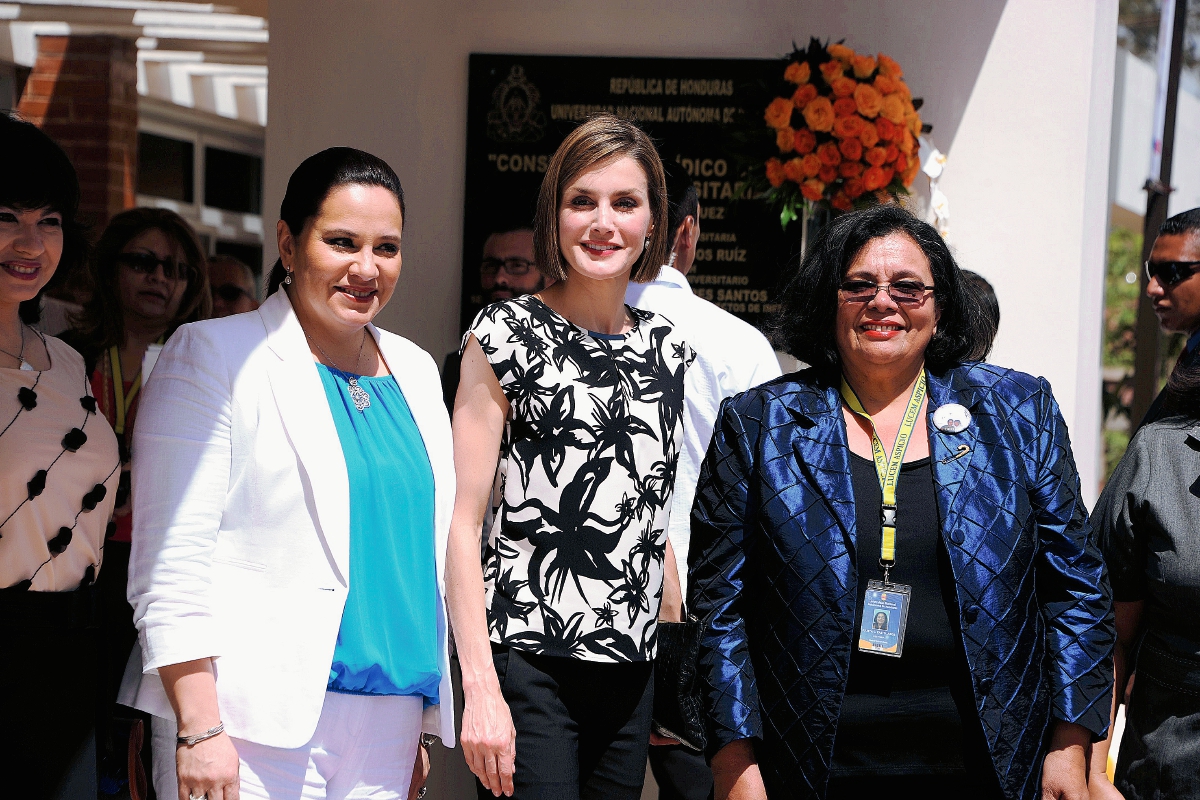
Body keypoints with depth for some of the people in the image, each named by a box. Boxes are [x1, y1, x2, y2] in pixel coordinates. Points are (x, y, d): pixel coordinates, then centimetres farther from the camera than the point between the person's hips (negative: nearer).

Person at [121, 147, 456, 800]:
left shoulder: (415, 371, 14)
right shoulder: (209, 356, -3)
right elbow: (170, 564, -10)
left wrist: (423, 730, 16)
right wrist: (199, 730, -17)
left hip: (387, 726, 5)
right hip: (254, 724, -5)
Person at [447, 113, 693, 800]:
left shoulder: (665, 348, 11)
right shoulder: (508, 333, -4)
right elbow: (464, 521, -7)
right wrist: (480, 687, -14)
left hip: (633, 670, 5)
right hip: (530, 664, -5)